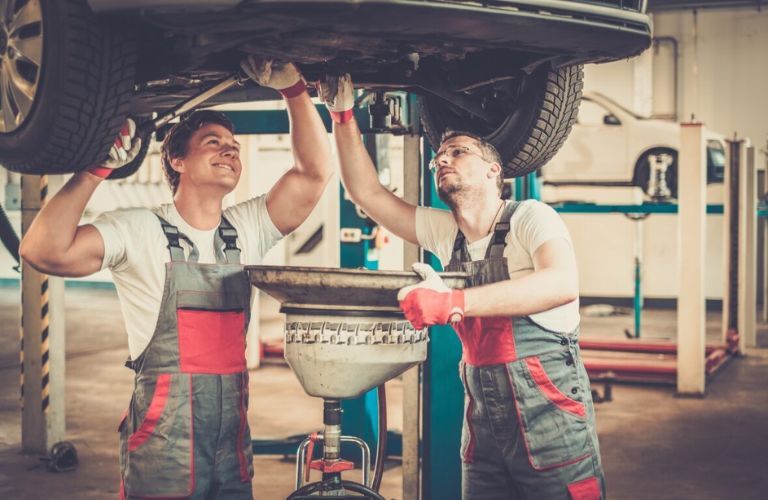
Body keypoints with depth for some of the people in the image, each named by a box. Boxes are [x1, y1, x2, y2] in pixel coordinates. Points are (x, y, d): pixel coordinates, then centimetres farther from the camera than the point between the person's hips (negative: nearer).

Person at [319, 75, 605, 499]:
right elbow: (365, 191, 11)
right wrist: (342, 113, 1)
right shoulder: (443, 232, 9)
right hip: (483, 426, 6)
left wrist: (452, 303, -36)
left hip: (551, 418, -6)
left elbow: (562, 284, -29)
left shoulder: (529, 218, -9)